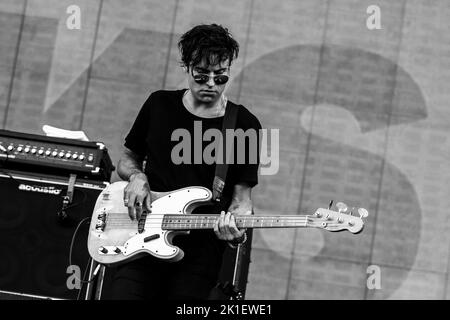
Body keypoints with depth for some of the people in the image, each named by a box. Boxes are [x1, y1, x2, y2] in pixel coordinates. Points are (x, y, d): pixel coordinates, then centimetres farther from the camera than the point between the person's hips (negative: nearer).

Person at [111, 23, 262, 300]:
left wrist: (235, 229, -18)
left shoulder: (245, 126, 2)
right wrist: (137, 177, 0)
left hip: (200, 248, -1)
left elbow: (242, 194, 2)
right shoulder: (159, 105, 9)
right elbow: (128, 158, 22)